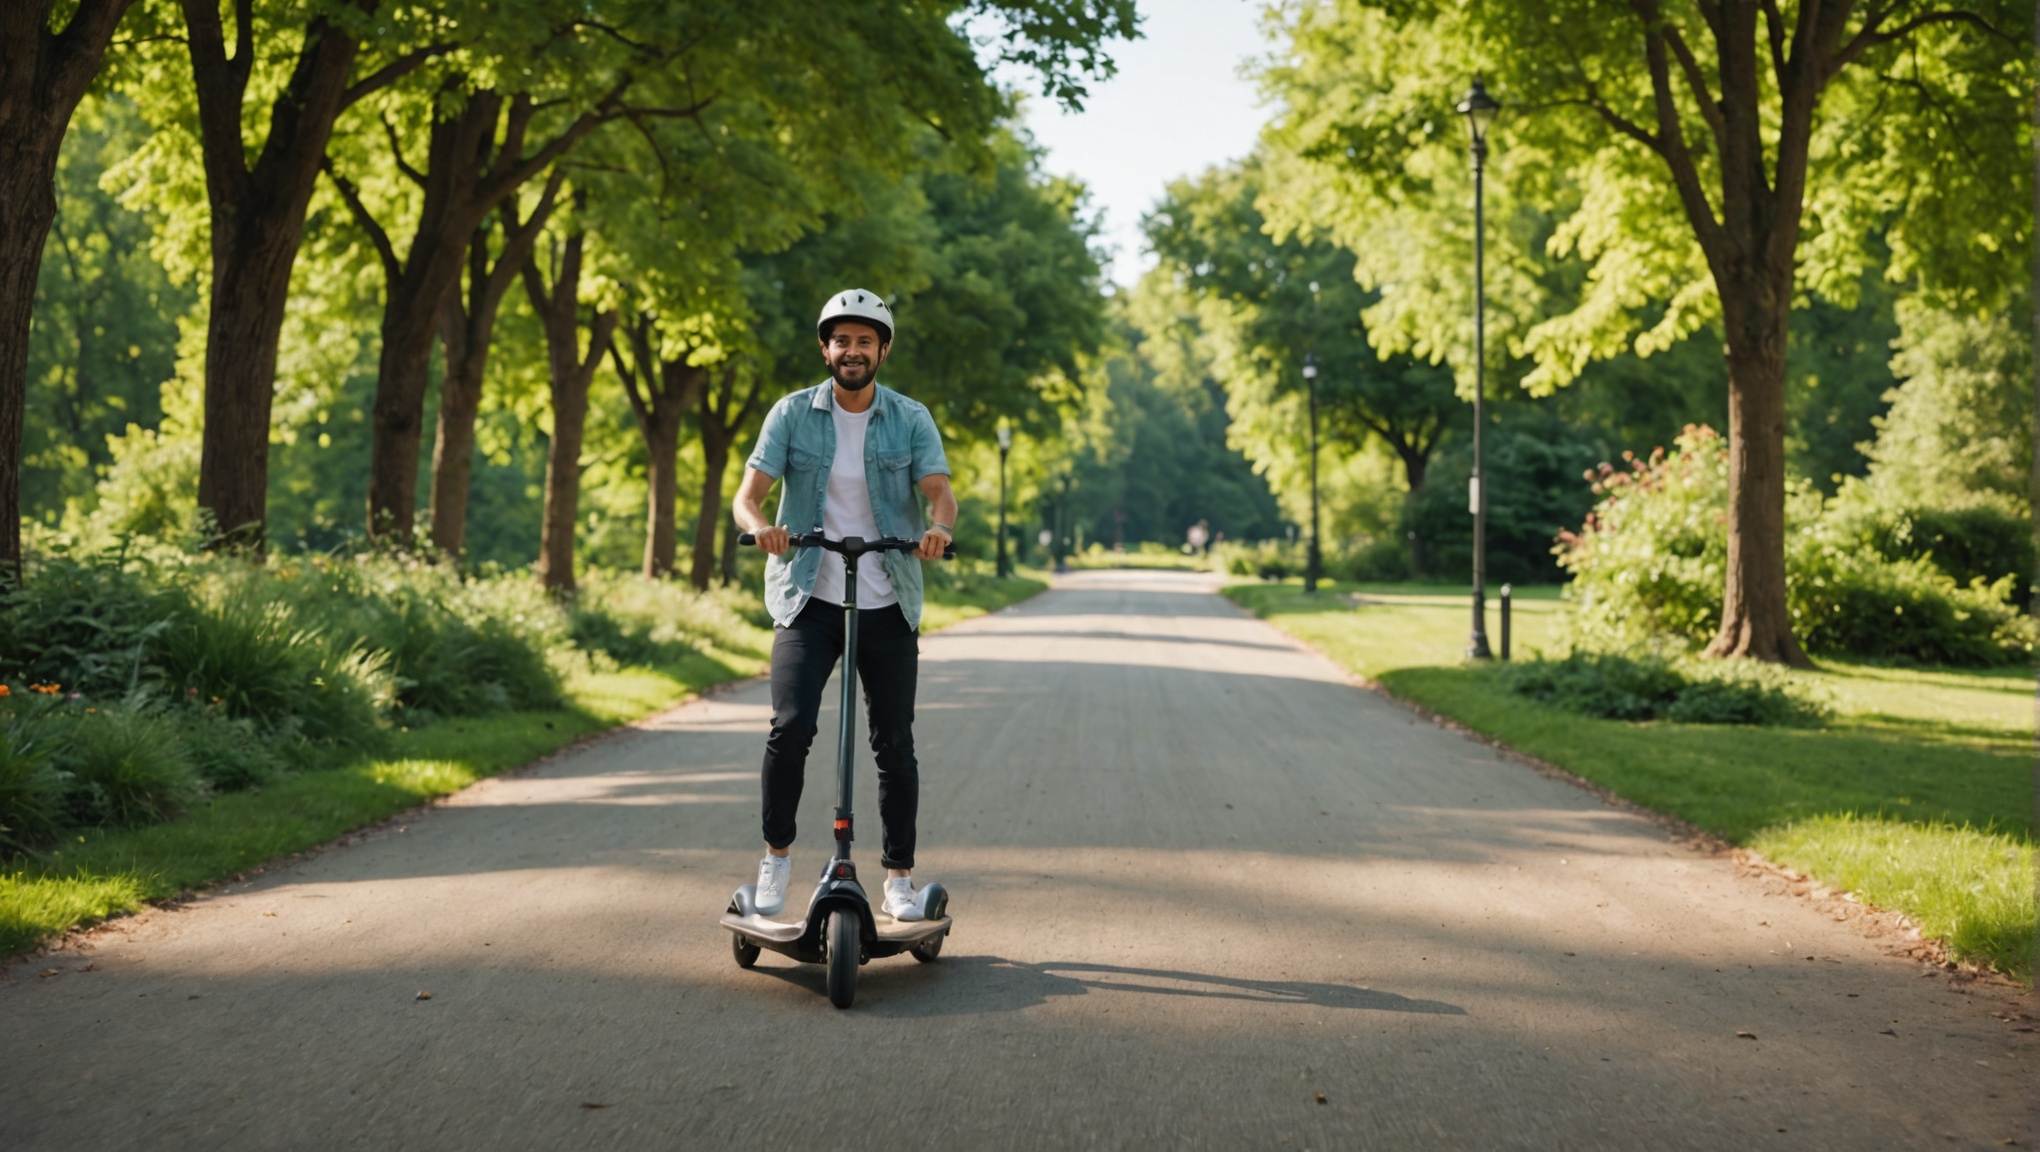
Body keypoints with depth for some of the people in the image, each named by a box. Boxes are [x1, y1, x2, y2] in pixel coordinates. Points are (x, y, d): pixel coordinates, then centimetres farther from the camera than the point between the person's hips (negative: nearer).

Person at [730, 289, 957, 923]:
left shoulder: (911, 419, 3)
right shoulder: (792, 413, 2)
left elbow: (941, 494, -9)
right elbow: (747, 494, -5)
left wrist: (938, 528, -32)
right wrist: (760, 525, -28)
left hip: (888, 603, 1)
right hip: (809, 597, -1)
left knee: (894, 744, 3)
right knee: (790, 726, -16)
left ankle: (899, 880, 15)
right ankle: (776, 855, 4)